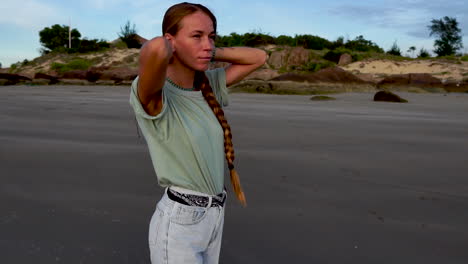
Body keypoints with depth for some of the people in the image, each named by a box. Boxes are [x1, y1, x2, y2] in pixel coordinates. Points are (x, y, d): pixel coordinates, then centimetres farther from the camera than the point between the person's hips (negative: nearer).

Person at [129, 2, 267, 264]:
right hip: (178, 223, -7)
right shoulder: (153, 95, -20)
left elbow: (258, 57, 9)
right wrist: (164, 47, -19)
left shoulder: (208, 85, 1)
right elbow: (156, 50, -42)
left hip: (214, 216, 7)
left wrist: (210, 52, -1)